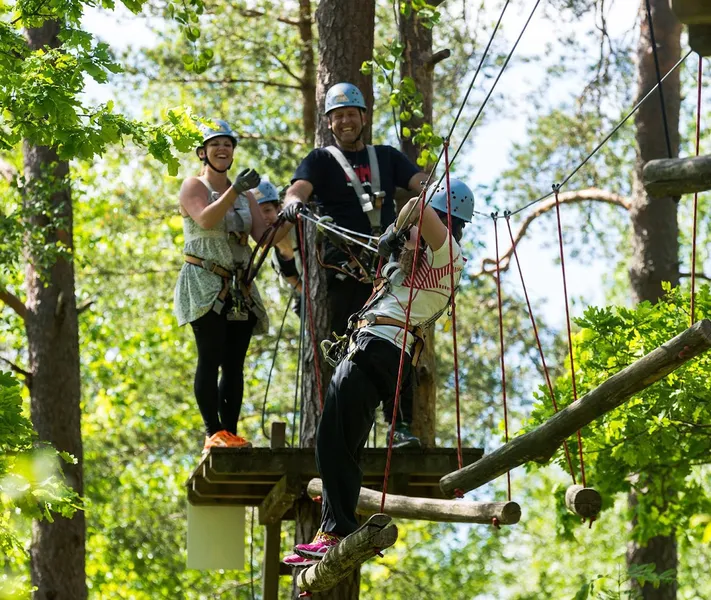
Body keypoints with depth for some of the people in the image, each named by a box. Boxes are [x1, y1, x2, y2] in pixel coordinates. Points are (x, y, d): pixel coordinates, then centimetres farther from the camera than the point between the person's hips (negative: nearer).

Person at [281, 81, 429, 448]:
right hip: (346, 272, -2)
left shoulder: (386, 157, 19)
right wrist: (293, 202, -33)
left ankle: (400, 427, -7)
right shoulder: (322, 161, 10)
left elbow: (421, 182, 4)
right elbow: (299, 188, -8)